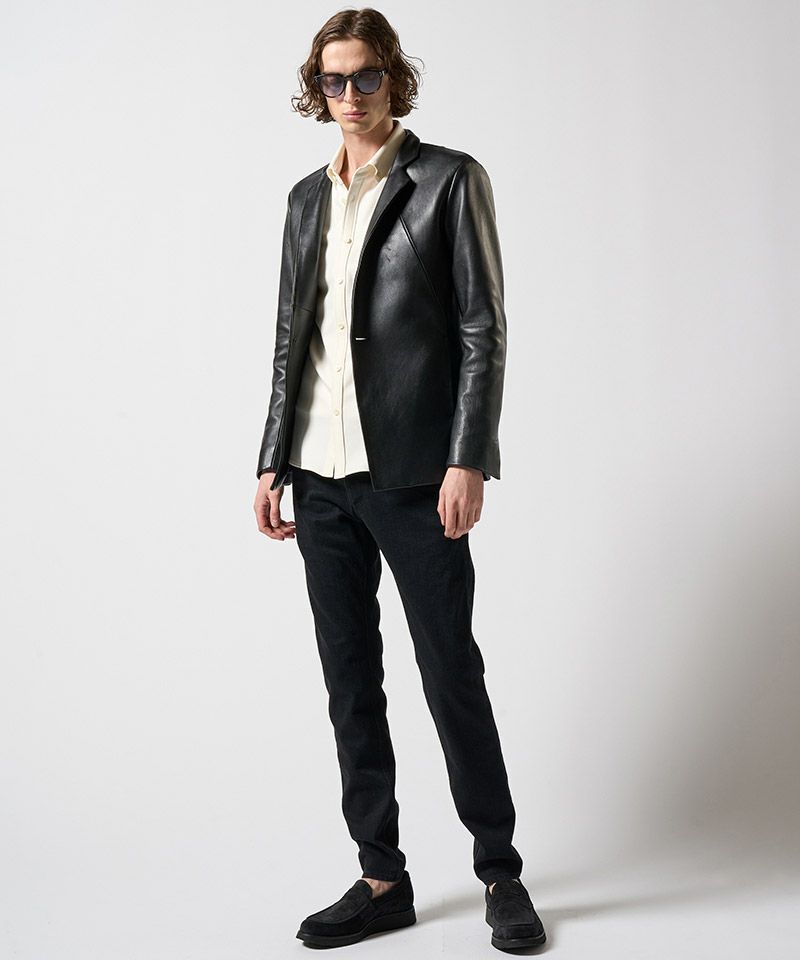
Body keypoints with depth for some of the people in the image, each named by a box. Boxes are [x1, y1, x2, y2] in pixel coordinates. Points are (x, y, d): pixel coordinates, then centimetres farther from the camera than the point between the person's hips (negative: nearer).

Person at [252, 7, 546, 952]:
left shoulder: (449, 180, 1)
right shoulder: (307, 198, 16)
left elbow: (482, 329, -5)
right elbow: (290, 341, 17)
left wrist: (467, 461, -13)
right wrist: (271, 463, 10)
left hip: (415, 474, -5)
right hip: (322, 477, 5)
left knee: (451, 675, 0)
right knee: (351, 684, 9)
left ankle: (500, 873, 17)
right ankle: (382, 880, 20)